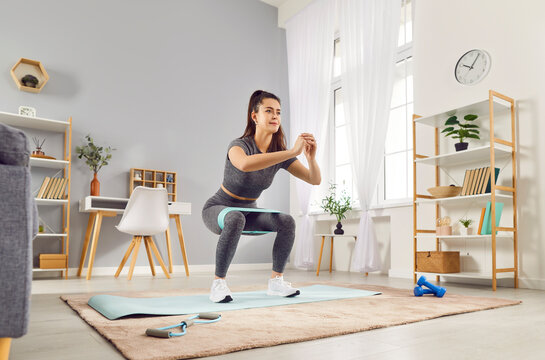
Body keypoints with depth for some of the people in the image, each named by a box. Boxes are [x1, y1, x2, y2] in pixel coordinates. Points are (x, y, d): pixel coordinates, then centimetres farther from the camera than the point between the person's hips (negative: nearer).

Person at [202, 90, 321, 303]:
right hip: (218, 209, -5)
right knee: (236, 219, -39)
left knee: (287, 221, -20)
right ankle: (218, 284, -23)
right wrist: (292, 152, -53)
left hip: (249, 211, 5)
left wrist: (311, 157, -33)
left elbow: (315, 180, -12)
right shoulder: (240, 145, -26)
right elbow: (245, 164, -53)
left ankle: (276, 281, -6)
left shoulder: (279, 153, -9)